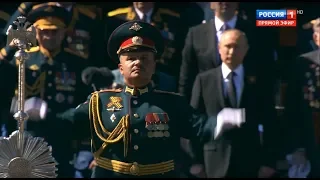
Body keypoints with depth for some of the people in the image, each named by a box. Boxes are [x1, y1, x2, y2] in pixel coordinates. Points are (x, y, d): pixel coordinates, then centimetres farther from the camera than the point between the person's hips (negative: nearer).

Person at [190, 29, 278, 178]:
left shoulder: (258, 80, 3)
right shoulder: (204, 80, 3)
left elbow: (269, 124, 3)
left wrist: (268, 162, -3)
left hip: (250, 162, 0)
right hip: (216, 161, 0)